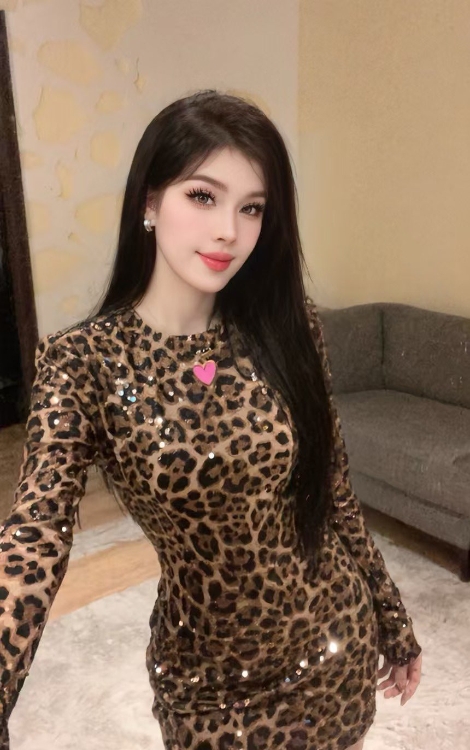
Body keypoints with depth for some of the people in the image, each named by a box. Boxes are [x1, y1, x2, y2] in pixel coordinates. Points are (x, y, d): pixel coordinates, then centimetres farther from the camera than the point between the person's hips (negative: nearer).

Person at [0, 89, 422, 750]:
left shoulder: (289, 329, -9)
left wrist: (392, 624, 8)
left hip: (337, 642, 3)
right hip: (209, 677, -2)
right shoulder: (83, 362, -17)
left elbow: (333, 488, -1)